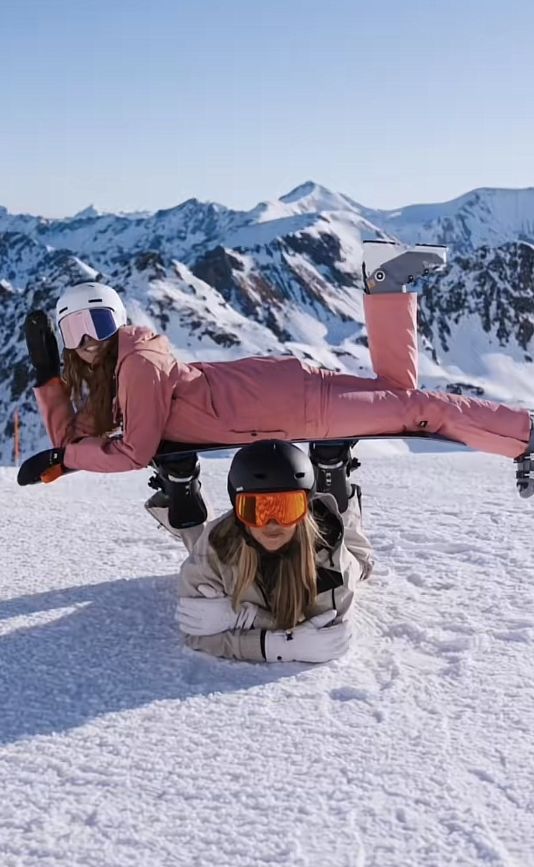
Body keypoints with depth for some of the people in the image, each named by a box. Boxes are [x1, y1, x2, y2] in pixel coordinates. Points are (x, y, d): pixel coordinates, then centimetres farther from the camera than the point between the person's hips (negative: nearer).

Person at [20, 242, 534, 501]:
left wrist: (61, 458, -10)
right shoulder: (107, 375, 10)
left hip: (291, 403, -8)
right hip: (275, 398, 8)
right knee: (397, 390, 20)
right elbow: (73, 436, 12)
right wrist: (47, 374, 3)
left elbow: (133, 452, -19)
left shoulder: (138, 361, -17)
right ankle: (387, 287, 19)